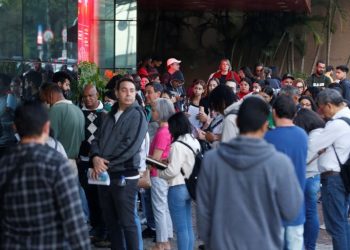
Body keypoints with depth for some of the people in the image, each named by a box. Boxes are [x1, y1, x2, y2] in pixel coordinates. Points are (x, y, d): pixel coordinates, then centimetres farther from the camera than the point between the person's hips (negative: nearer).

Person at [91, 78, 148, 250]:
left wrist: (106, 163, -12)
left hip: (124, 176, -7)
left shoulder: (137, 116, -7)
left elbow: (130, 146, -17)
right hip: (104, 175, 7)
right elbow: (97, 140, 11)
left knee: (128, 222, -3)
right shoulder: (110, 116, 14)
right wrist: (96, 158, -11)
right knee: (111, 221, 14)